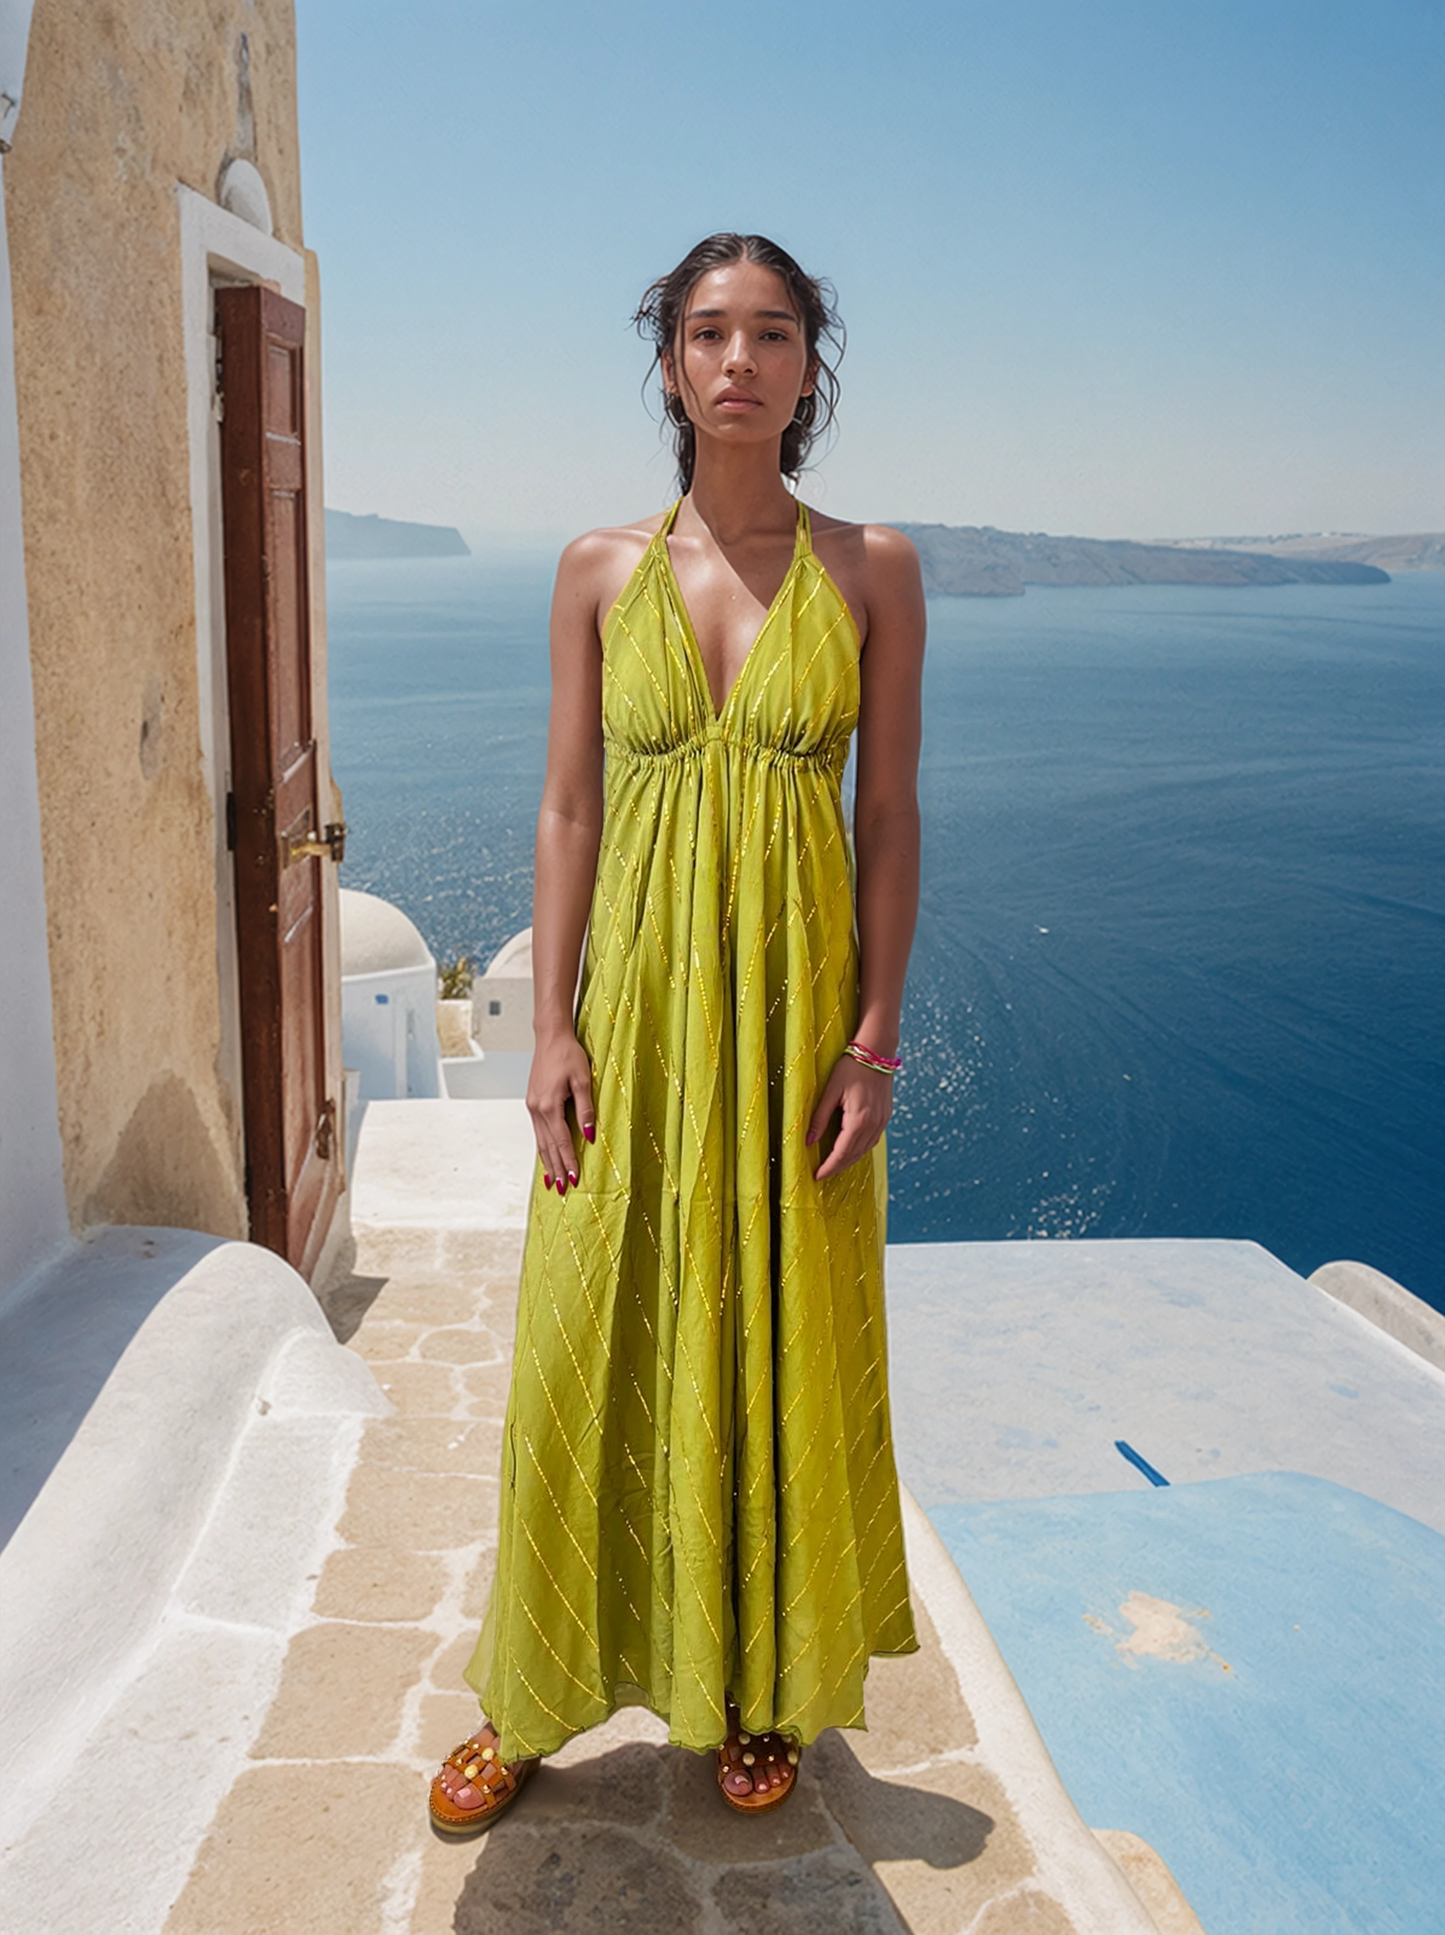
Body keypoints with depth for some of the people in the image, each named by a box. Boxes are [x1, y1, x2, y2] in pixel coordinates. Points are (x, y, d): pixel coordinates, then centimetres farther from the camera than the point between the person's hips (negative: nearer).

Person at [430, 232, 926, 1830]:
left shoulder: (871, 572, 1)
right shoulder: (601, 571, 3)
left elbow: (890, 818, 0)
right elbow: (568, 811, 3)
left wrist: (875, 1036, -6)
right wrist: (553, 1027, -4)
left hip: (793, 1002, 0)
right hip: (637, 996, 1)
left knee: (780, 1353, 10)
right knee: (592, 1356, 8)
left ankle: (762, 1689, 32)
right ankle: (537, 1697, 28)